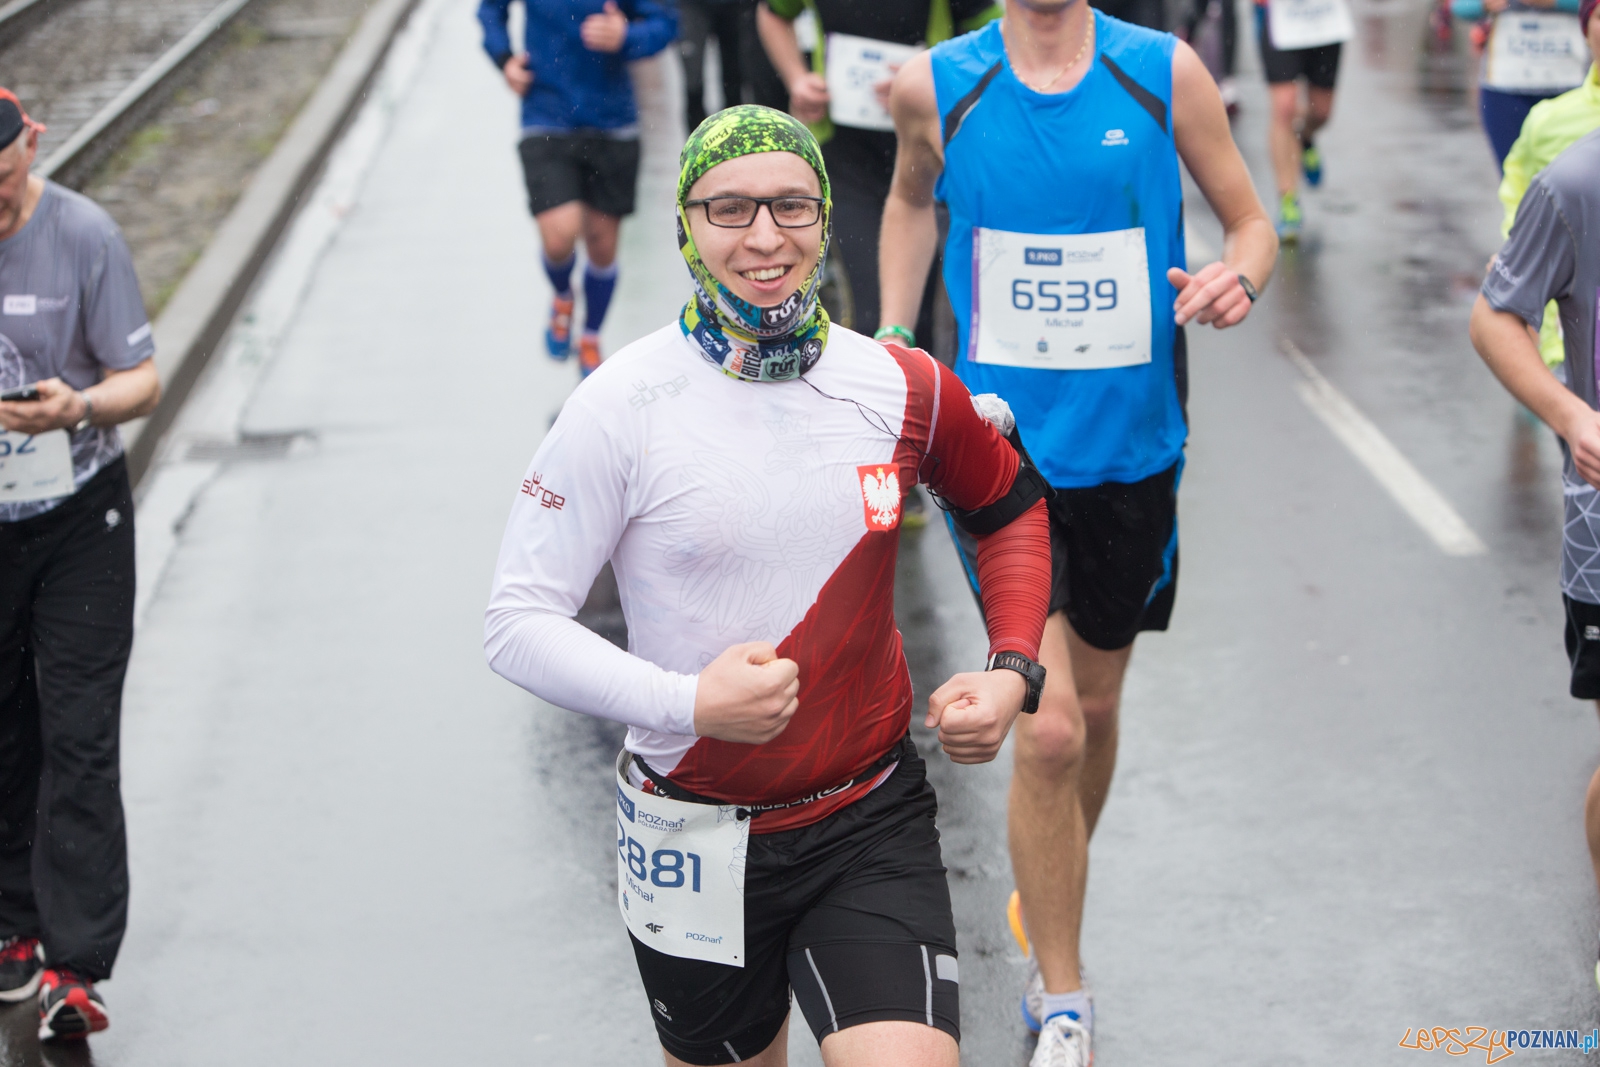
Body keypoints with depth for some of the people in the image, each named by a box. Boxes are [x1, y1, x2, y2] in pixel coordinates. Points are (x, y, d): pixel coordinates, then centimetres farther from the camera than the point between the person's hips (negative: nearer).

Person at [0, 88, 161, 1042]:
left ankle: (76, 966, -3)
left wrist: (80, 407, -29)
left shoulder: (84, 235, -12)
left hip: (77, 520, -3)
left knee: (79, 740, -6)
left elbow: (142, 379, -10)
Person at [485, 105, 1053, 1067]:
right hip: (694, 837, -1)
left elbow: (1012, 507, 18)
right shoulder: (623, 405, -11)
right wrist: (686, 702, -23)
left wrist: (1013, 670, 4)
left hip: (872, 822, 1)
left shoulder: (903, 387, -1)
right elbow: (518, 622, -11)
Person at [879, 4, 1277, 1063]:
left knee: (1094, 709, 18)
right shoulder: (935, 86, -5)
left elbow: (1252, 221, 4)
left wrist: (1239, 278, -18)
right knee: (1048, 731, -11)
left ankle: (1052, 912, 47)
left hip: (1132, 450, 2)